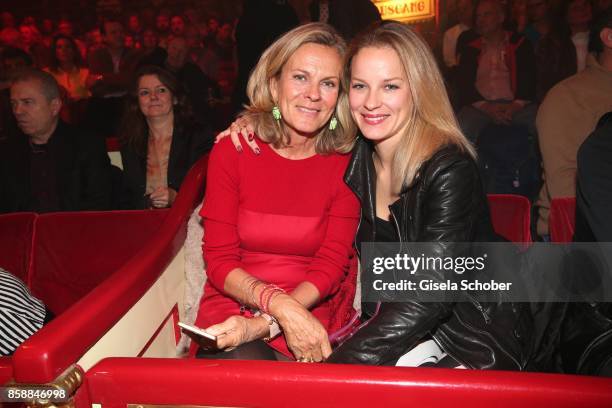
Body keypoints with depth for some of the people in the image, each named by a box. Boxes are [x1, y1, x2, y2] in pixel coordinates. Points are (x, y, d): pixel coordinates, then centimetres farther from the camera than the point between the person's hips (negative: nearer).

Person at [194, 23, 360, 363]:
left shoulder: (346, 165, -1)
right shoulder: (231, 151, -2)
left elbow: (331, 264, -6)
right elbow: (219, 261, -4)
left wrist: (263, 324, -21)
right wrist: (280, 305, -22)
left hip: (306, 321, 1)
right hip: (230, 308, -1)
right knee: (244, 362, -31)